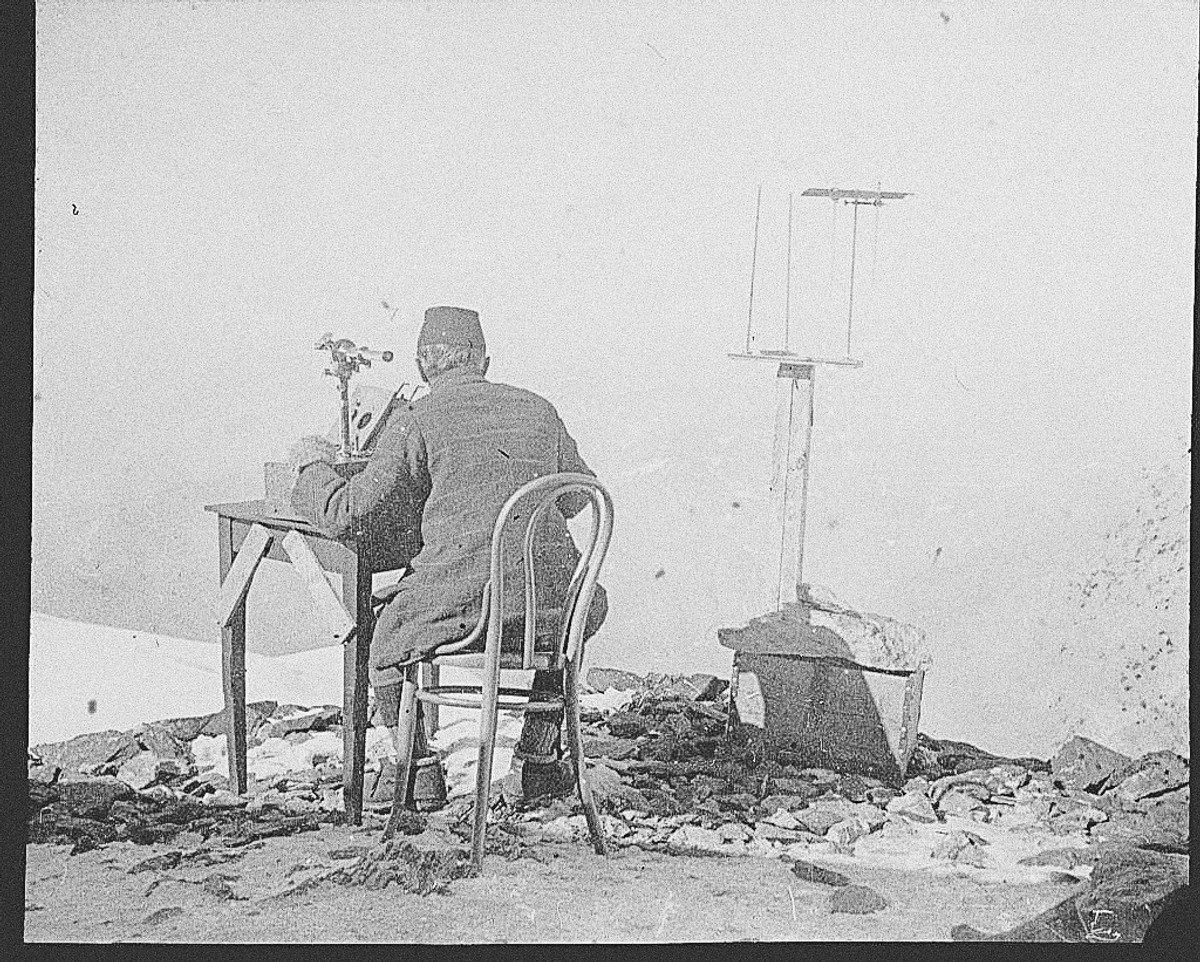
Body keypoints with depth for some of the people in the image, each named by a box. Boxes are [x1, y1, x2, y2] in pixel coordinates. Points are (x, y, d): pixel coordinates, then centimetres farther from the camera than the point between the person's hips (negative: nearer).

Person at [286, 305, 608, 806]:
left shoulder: (414, 421, -1)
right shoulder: (538, 409, 12)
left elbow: (342, 512, 0)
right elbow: (576, 498, 25)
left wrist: (312, 467, 21)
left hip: (465, 603, -3)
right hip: (550, 602, 3)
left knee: (386, 638, 29)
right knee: (586, 605, 38)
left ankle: (416, 766, 26)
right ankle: (539, 759, 37)